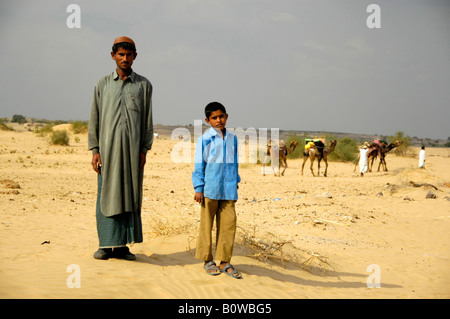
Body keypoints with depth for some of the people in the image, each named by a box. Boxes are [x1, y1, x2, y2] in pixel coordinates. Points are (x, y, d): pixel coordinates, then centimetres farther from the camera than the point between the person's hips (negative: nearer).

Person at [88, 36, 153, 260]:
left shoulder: (144, 85, 8)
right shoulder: (103, 85, 9)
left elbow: (148, 120, 7)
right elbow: (94, 119, 8)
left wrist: (144, 150, -1)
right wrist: (94, 150, 1)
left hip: (132, 149, 0)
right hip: (108, 148, 0)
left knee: (130, 195, 1)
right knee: (106, 195, 0)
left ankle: (122, 245, 7)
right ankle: (106, 245, 6)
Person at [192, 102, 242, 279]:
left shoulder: (232, 139, 10)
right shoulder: (204, 139, -3)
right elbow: (199, 165, -1)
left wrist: (235, 184, 19)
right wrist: (198, 189, -4)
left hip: (228, 190, 4)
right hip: (210, 189, -4)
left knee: (229, 223, 2)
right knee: (207, 224, 4)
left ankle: (225, 262, 11)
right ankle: (207, 260, 16)